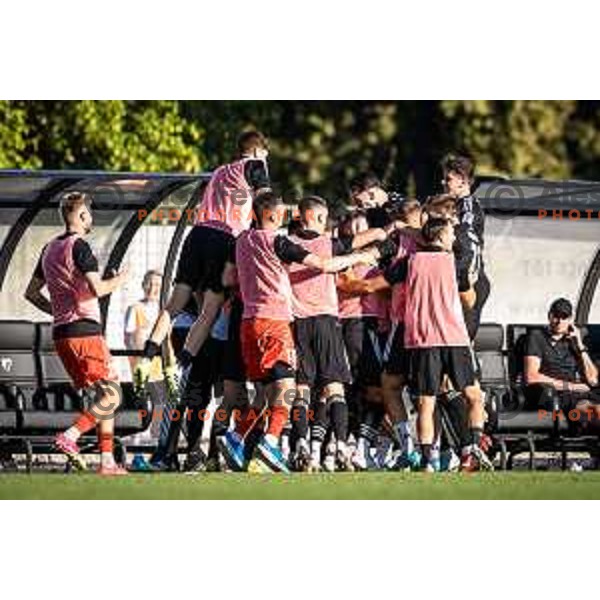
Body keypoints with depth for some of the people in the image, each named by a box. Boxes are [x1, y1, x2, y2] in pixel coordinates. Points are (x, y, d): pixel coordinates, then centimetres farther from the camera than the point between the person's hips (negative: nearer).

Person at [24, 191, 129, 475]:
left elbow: (31, 293, 21)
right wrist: (120, 279, 0)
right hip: (85, 330, -9)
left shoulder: (49, 249, 16)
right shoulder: (79, 246, -10)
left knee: (102, 395, 12)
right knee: (112, 395, -6)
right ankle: (69, 437, -21)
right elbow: (97, 289, -18)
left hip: (60, 334, 9)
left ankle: (107, 460, 6)